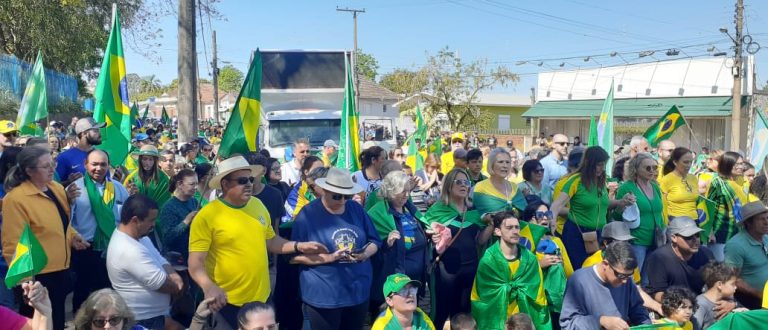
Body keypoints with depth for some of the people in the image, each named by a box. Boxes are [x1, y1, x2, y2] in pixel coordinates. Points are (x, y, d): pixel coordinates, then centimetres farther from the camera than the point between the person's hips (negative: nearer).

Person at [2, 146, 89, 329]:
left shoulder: (56, 188, 5)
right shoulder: (16, 199, -18)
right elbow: (13, 246, -18)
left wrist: (72, 236, 2)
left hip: (61, 269, 7)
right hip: (37, 276, -7)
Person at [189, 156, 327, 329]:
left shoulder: (258, 205, 4)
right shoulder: (207, 216, -15)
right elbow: (196, 262, -16)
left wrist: (299, 246, 1)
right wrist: (208, 287, -34)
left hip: (262, 297, 6)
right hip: (228, 303, -6)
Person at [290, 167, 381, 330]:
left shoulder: (356, 209, 6)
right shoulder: (307, 214, -9)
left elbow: (374, 241, 12)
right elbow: (295, 256, -9)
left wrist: (365, 254, -11)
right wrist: (328, 257, -21)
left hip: (358, 291, 5)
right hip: (323, 296, -4)